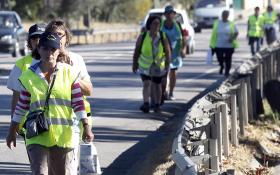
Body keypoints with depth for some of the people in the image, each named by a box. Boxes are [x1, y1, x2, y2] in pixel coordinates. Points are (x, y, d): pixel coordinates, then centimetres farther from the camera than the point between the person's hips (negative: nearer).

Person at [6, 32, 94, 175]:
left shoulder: (69, 73, 1)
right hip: (37, 137, -1)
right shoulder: (29, 76, 2)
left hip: (63, 136, 1)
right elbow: (21, 106, 10)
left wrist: (86, 127, -9)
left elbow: (78, 103, -1)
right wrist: (12, 132, 14)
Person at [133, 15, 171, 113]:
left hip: (158, 65, 1)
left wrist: (167, 64, -15)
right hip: (145, 65, -1)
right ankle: (146, 105, -28)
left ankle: (157, 106, 26)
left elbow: (167, 51, -8)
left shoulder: (163, 37, -12)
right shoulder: (142, 37, -13)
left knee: (157, 85, 12)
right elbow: (137, 51, -4)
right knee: (146, 84, -16)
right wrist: (134, 64, 1)